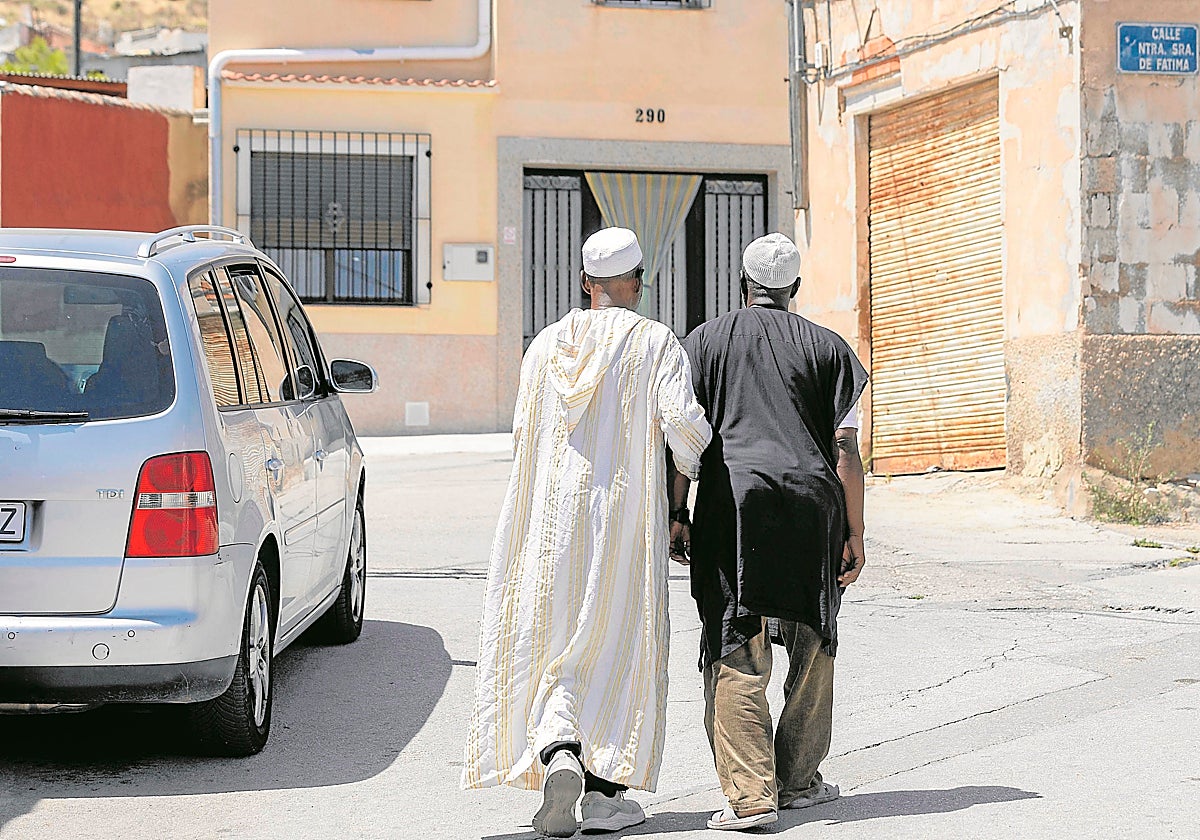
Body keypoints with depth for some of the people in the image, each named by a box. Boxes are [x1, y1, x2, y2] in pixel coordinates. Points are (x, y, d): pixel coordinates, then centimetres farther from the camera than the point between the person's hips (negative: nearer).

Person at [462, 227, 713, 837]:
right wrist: (692, 467, 5)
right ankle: (606, 791, 7)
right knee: (621, 649, 8)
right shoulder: (656, 342, -4)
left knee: (555, 652, 9)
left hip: (552, 517, 2)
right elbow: (682, 420, -15)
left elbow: (523, 435, 8)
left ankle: (558, 754, -17)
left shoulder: (546, 346, 6)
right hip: (627, 517, -2)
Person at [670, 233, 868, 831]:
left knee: (736, 657, -2)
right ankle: (799, 780, 21)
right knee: (811, 648, 15)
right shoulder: (825, 346, 10)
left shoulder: (704, 342, 11)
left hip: (732, 506, -1)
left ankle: (750, 795, -10)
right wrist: (855, 533, 8)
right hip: (811, 506, 1)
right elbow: (847, 450, 5)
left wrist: (677, 514, 6)